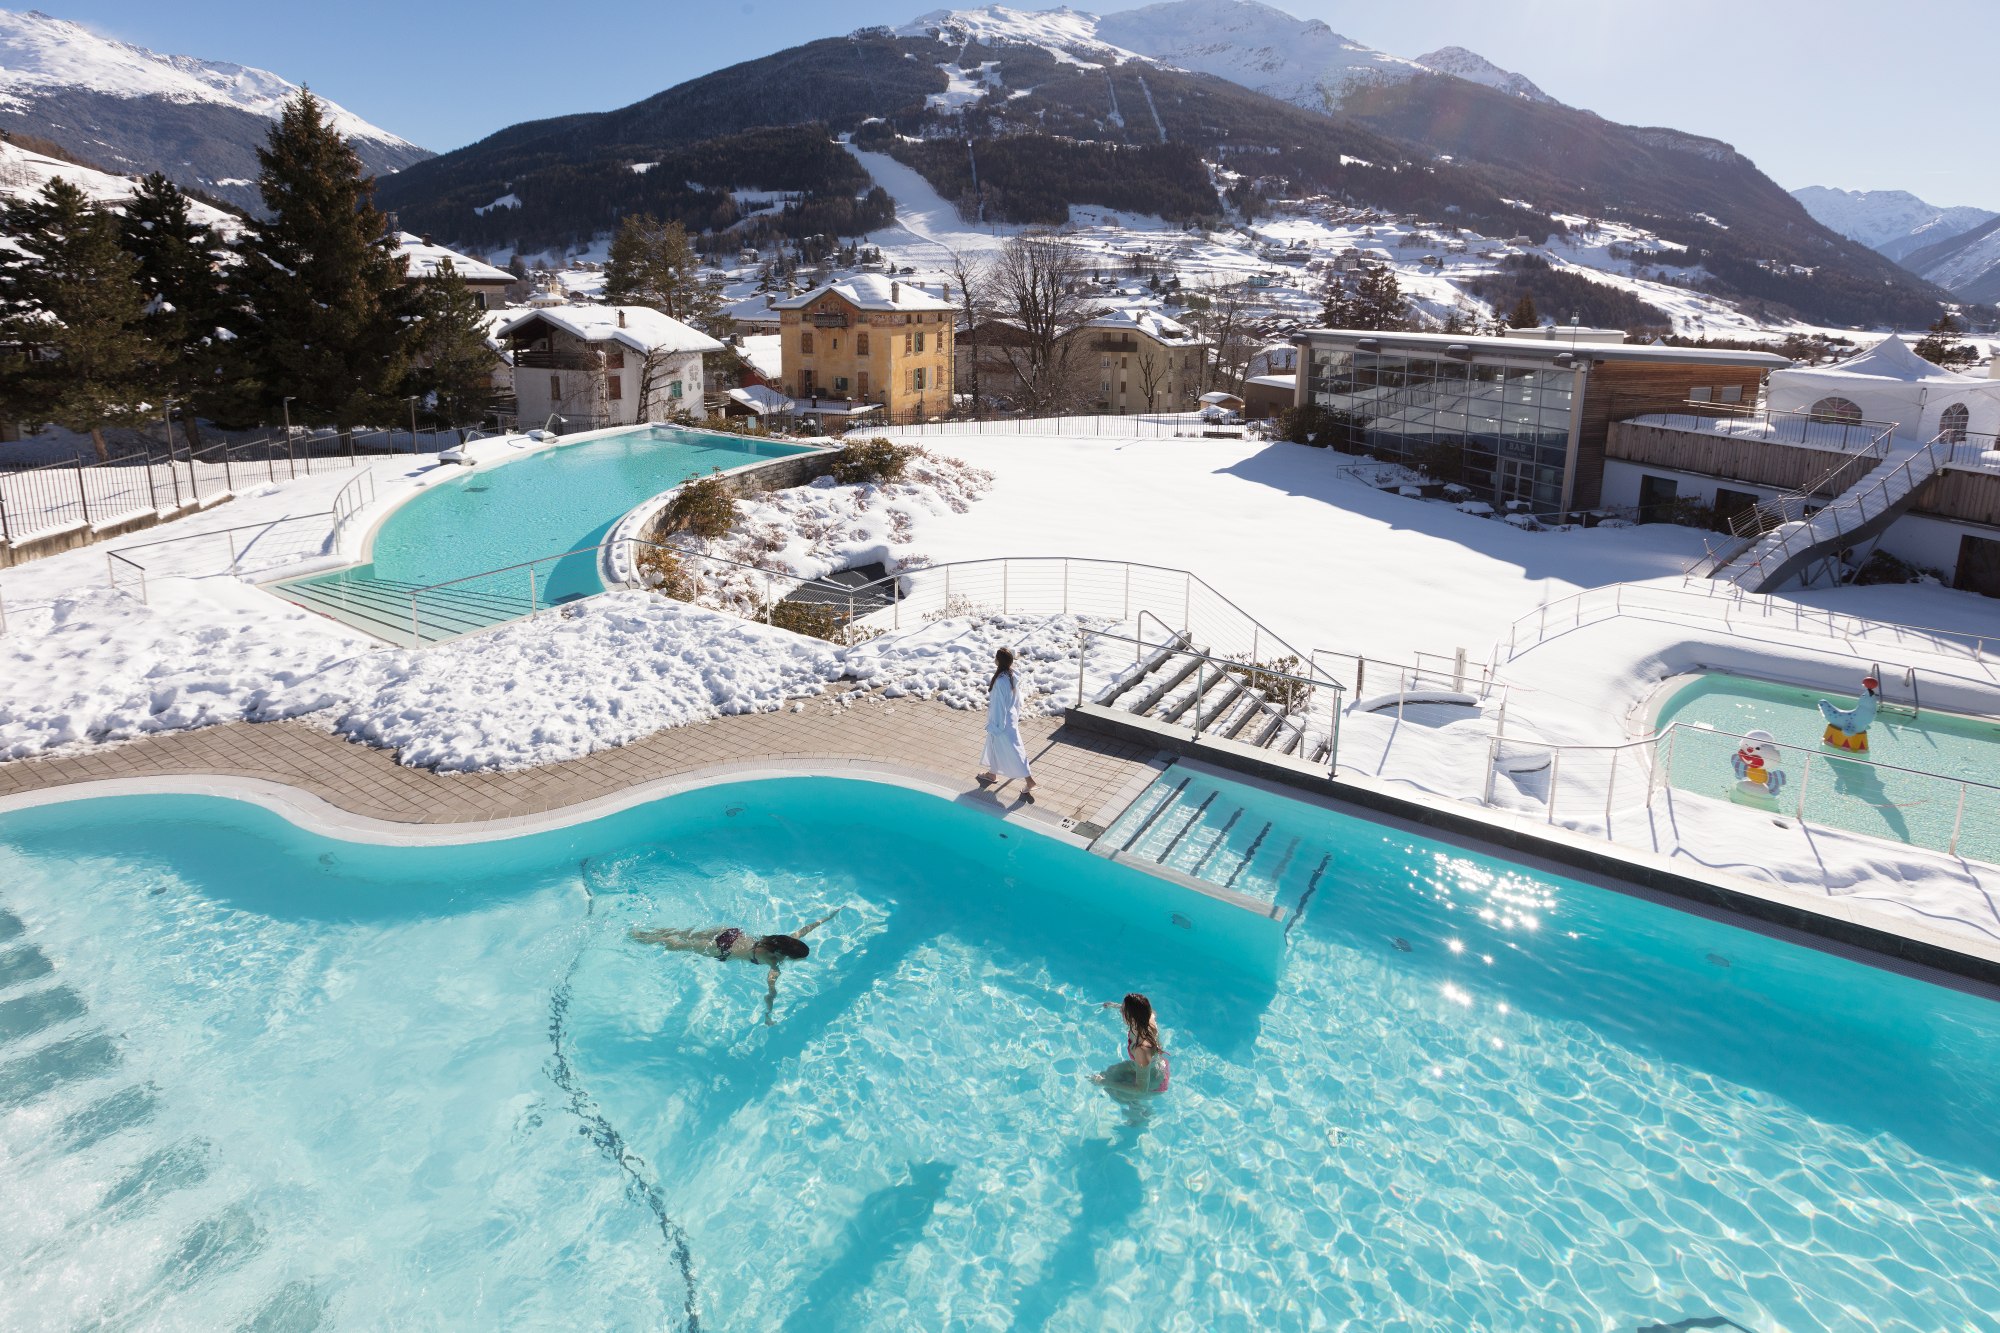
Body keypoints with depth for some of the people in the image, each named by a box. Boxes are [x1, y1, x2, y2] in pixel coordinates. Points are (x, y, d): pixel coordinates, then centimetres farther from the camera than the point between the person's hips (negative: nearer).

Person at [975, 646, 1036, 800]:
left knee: (1012, 750, 3)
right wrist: (1016, 715, 19)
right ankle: (992, 773, 41)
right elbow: (1017, 698, 7)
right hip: (1011, 716, 9)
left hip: (1003, 720, -9)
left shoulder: (1001, 681, -31)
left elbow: (999, 704, -25)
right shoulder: (1012, 675, -5)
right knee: (995, 745, 25)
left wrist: (996, 725, -16)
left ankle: (1029, 780, 12)